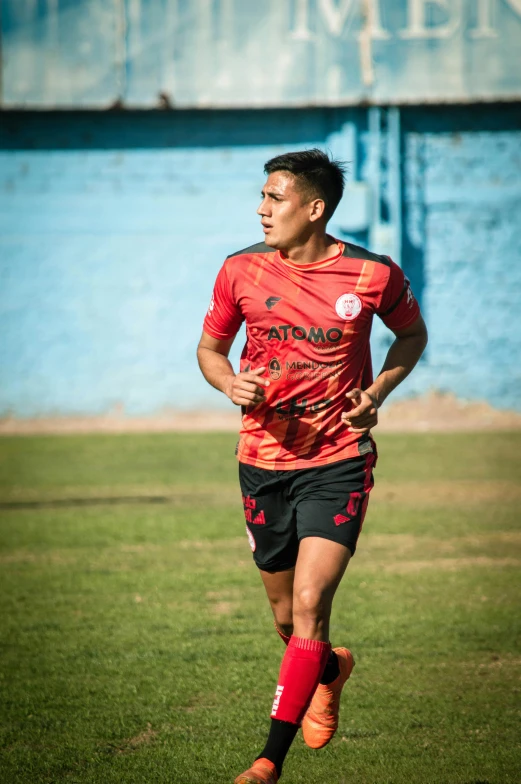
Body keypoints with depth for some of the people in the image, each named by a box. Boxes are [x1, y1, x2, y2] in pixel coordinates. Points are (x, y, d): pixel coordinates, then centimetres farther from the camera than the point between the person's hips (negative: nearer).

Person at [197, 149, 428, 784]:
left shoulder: (374, 276, -8)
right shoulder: (241, 271, -3)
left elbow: (412, 334, 12)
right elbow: (209, 348, 12)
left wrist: (378, 391, -4)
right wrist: (231, 384, -11)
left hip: (339, 462, -3)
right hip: (263, 461, 3)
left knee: (309, 606, -16)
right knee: (286, 617, 13)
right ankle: (330, 670, 49)